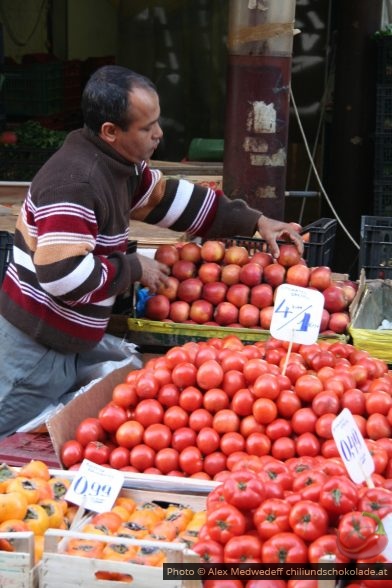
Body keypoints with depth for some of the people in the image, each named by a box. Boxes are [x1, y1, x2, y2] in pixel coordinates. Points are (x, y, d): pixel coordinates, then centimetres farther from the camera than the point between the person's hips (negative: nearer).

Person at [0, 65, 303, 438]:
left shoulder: (119, 163, 5)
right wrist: (134, 268, -17)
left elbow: (172, 199, 19)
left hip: (71, 341, 10)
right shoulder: (72, 181, -26)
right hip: (36, 345, -9)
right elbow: (65, 276, -33)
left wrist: (253, 221, 15)